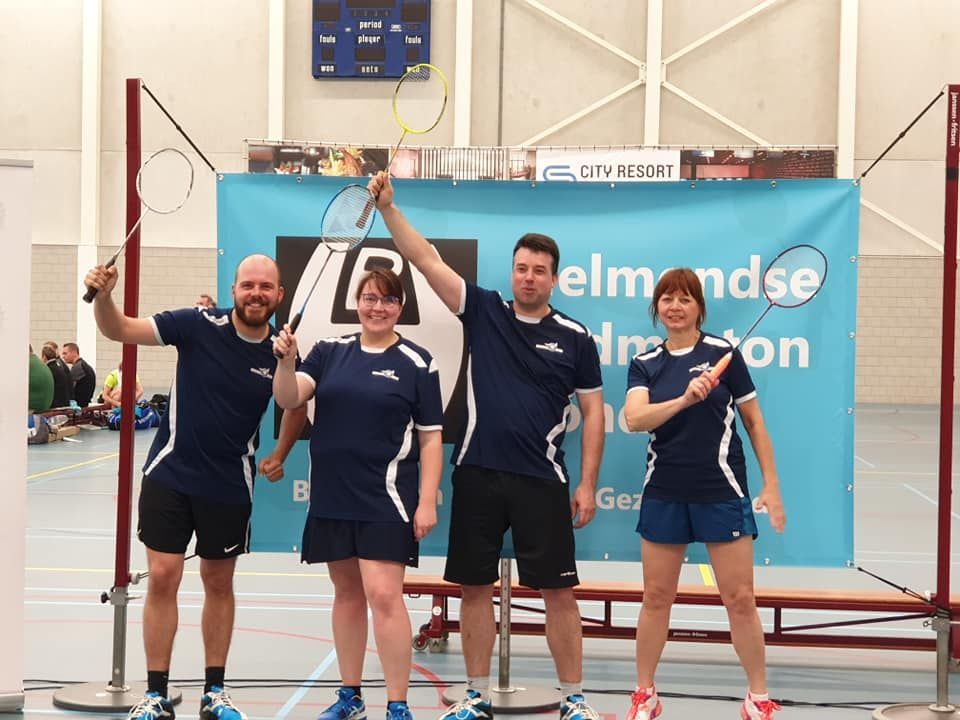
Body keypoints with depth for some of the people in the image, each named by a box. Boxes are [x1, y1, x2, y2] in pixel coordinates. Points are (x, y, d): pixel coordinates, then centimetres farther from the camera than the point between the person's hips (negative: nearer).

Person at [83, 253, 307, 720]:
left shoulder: (281, 352, -6)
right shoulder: (199, 326, -13)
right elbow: (120, 330, -17)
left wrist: (280, 455, 7)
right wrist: (102, 296, -35)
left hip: (229, 487, 2)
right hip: (170, 475, -2)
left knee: (219, 584, 13)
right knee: (162, 579, -2)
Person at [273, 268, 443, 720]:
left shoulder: (416, 362, -3)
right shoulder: (330, 352, 6)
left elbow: (431, 438, -3)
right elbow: (288, 399, -3)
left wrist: (427, 502, -9)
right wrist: (285, 360, -22)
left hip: (385, 499, -4)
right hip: (331, 496, 4)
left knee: (383, 596, -11)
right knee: (347, 593, 14)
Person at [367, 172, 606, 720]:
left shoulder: (575, 339, 2)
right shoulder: (484, 311, 4)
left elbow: (594, 413, 5)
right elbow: (426, 257, -2)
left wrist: (587, 484, -1)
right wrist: (388, 207, -13)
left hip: (542, 481, -1)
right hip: (478, 475, 2)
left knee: (558, 592, 1)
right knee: (476, 588, 8)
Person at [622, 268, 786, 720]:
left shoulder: (723, 353, -2)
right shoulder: (644, 365, 3)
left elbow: (754, 422, 3)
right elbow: (634, 419, -15)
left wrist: (771, 486, 1)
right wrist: (684, 399, -30)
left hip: (722, 492, -2)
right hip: (664, 494, 2)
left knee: (740, 599, 1)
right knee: (656, 597, 10)